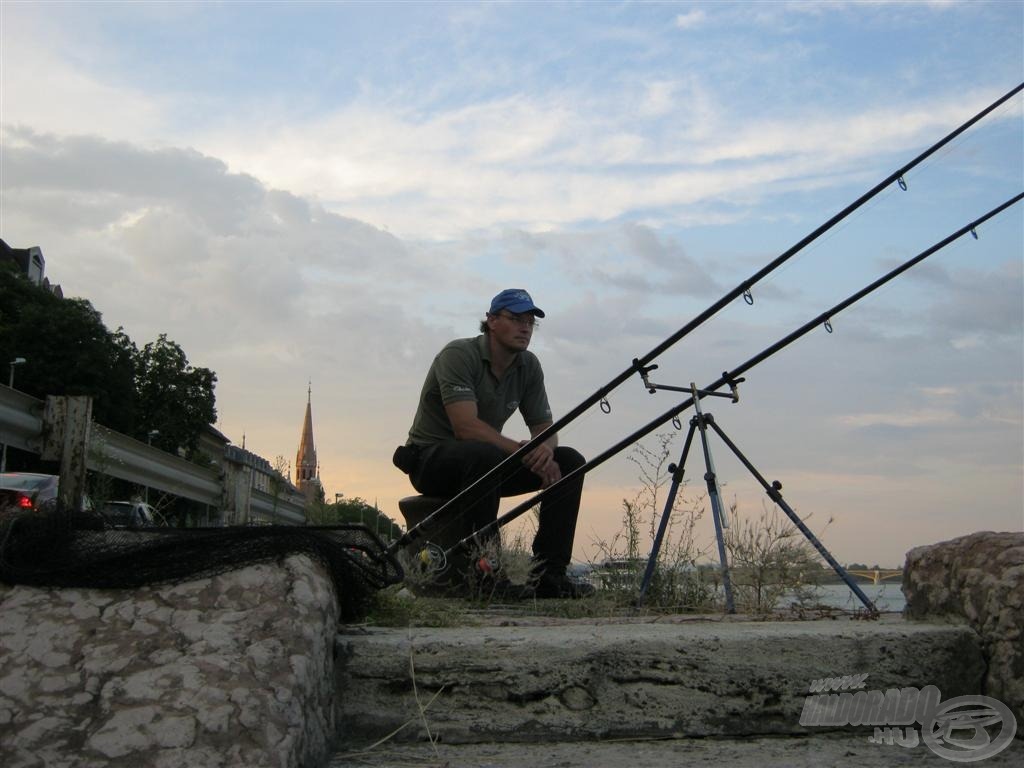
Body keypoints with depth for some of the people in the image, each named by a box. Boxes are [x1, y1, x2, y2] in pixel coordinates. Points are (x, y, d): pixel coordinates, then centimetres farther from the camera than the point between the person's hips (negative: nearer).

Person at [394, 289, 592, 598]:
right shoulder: (459, 354, -19)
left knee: (570, 461, -9)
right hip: (432, 460, -7)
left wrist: (546, 451, -22)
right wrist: (524, 451, -33)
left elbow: (544, 426, 2)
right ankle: (476, 570, -31)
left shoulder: (529, 366, 2)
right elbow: (466, 427, -30)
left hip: (486, 461, 7)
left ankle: (548, 572, -12)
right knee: (484, 454, -40)